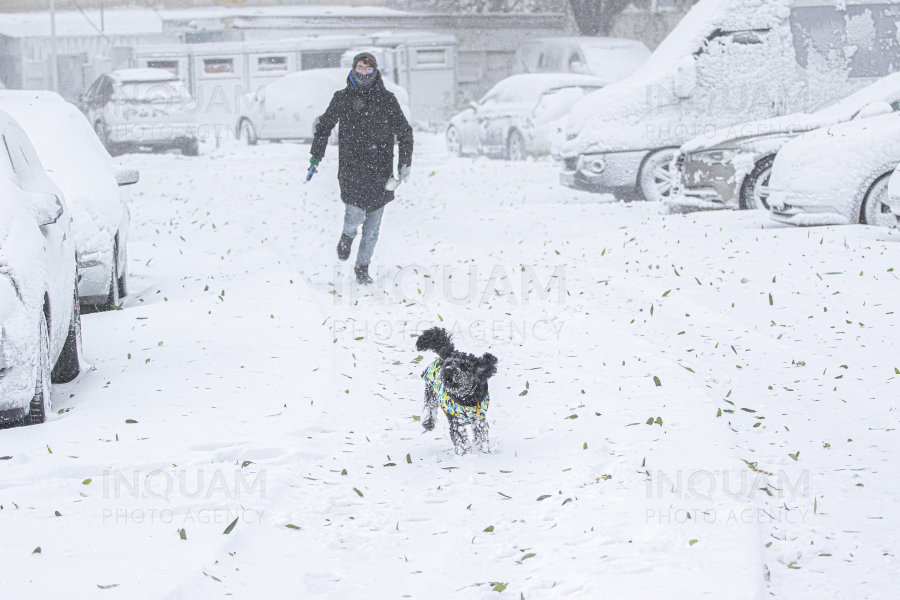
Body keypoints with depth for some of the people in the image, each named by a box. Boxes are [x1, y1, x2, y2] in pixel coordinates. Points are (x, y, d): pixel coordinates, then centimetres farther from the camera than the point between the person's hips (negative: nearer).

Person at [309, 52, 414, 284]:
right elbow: (324, 126, 15)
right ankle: (348, 234, 22)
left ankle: (362, 268, 20)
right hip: (351, 167, -1)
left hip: (380, 170, 1)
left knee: (373, 225, 5)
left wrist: (405, 162, -1)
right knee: (356, 216, -14)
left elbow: (404, 132, 8)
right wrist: (316, 155, 9)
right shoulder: (342, 98, 5)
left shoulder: (387, 100, 4)